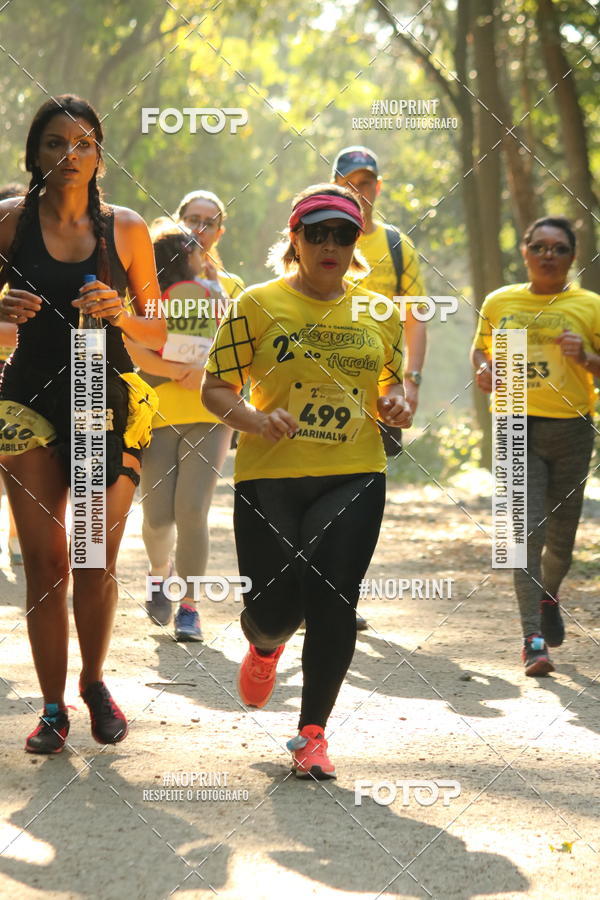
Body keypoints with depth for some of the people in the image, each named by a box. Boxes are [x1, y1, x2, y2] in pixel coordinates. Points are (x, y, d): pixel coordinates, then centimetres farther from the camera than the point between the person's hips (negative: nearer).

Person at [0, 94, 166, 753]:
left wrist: (119, 315, -12)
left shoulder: (127, 229, 5)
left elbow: (157, 334, 8)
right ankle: (53, 707, 8)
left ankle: (94, 682, 25)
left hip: (110, 402, 1)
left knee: (98, 562, 1)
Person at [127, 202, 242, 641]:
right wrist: (178, 370, -19)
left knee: (192, 510, -12)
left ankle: (189, 606, 1)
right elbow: (133, 348, -8)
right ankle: (160, 570, 31)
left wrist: (208, 374, -9)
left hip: (211, 414, 1)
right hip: (159, 413, -1)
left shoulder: (227, 287, 11)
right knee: (158, 515, -3)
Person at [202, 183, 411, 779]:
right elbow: (214, 388, 0)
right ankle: (265, 646, 42)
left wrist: (395, 403, 0)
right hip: (269, 477, -1)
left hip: (353, 476, 2)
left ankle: (312, 734, 5)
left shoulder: (378, 311, 9)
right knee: (275, 606, 2)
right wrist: (255, 419, -19)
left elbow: (392, 379, 24)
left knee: (332, 603, -10)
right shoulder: (258, 305, -1)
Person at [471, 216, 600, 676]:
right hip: (518, 427, -1)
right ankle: (534, 639, -15)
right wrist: (484, 369, 0)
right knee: (528, 530, -13)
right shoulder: (499, 302, 6)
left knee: (562, 537, 10)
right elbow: (480, 347, 22)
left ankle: (549, 596, 43)